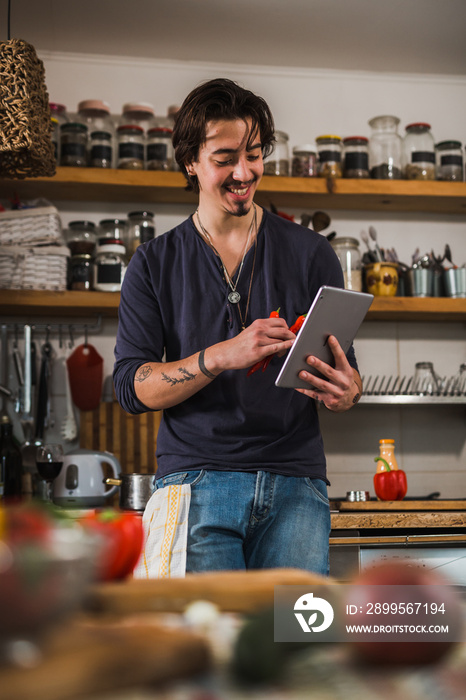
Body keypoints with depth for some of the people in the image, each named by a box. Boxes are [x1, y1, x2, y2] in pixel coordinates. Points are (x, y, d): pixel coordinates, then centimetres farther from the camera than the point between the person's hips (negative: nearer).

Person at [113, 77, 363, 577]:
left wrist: (345, 391, -15)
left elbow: (344, 374, 12)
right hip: (194, 477, -1)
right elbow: (132, 387, 0)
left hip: (294, 482, 1)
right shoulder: (154, 264, 10)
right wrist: (223, 356, -17)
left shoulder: (310, 254, 11)